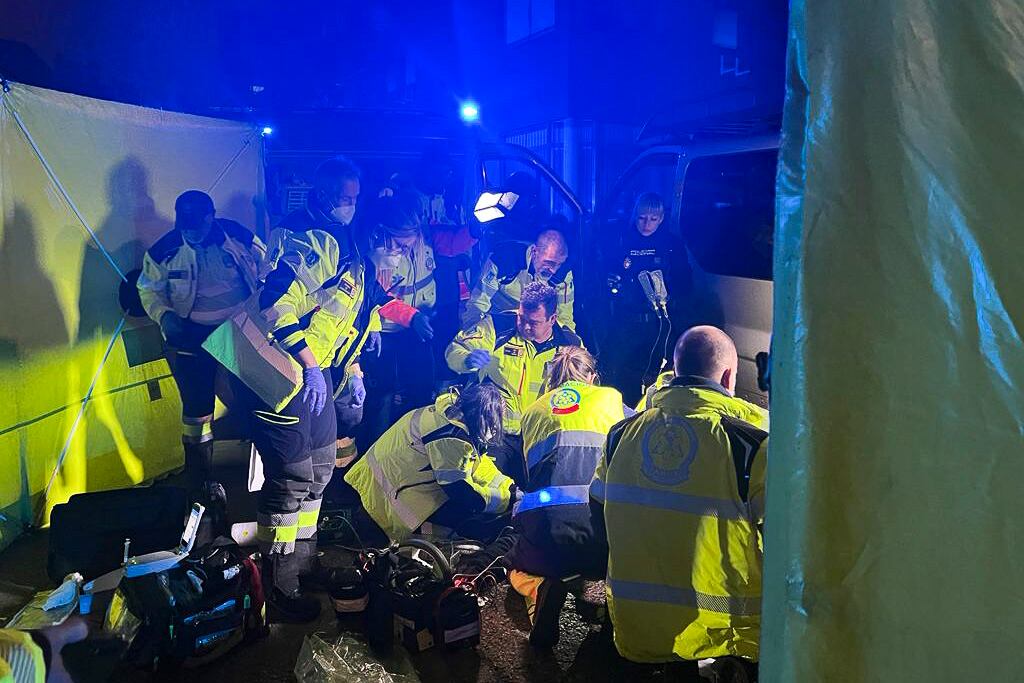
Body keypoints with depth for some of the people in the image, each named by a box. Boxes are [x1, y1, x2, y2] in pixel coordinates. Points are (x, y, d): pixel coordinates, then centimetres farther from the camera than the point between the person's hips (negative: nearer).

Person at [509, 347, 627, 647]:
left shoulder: (532, 411, 24)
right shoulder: (609, 398, 20)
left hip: (542, 524, 2)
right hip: (603, 517, -1)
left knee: (523, 574, 32)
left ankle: (546, 589, 5)